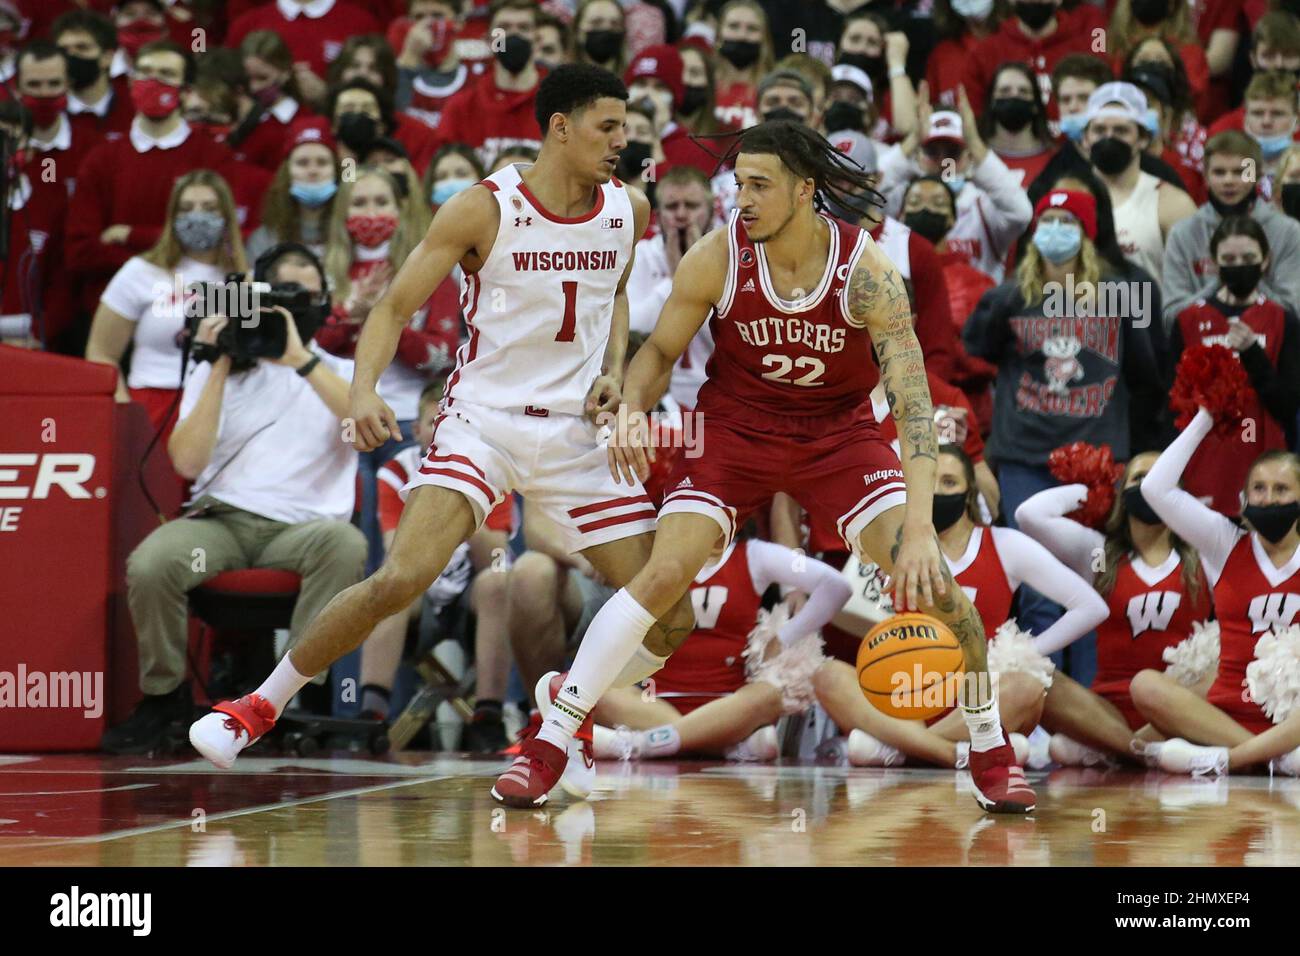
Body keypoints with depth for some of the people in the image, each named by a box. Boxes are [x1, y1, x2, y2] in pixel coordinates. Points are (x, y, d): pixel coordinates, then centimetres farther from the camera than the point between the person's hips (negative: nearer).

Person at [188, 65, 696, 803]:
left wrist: (612, 370, 4)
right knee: (401, 580, -23)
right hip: (483, 416, -4)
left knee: (669, 617, -4)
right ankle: (262, 705, -4)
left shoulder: (629, 211, 2)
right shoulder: (485, 210, -11)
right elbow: (396, 306, -7)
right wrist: (365, 389, -25)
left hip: (576, 431, 4)